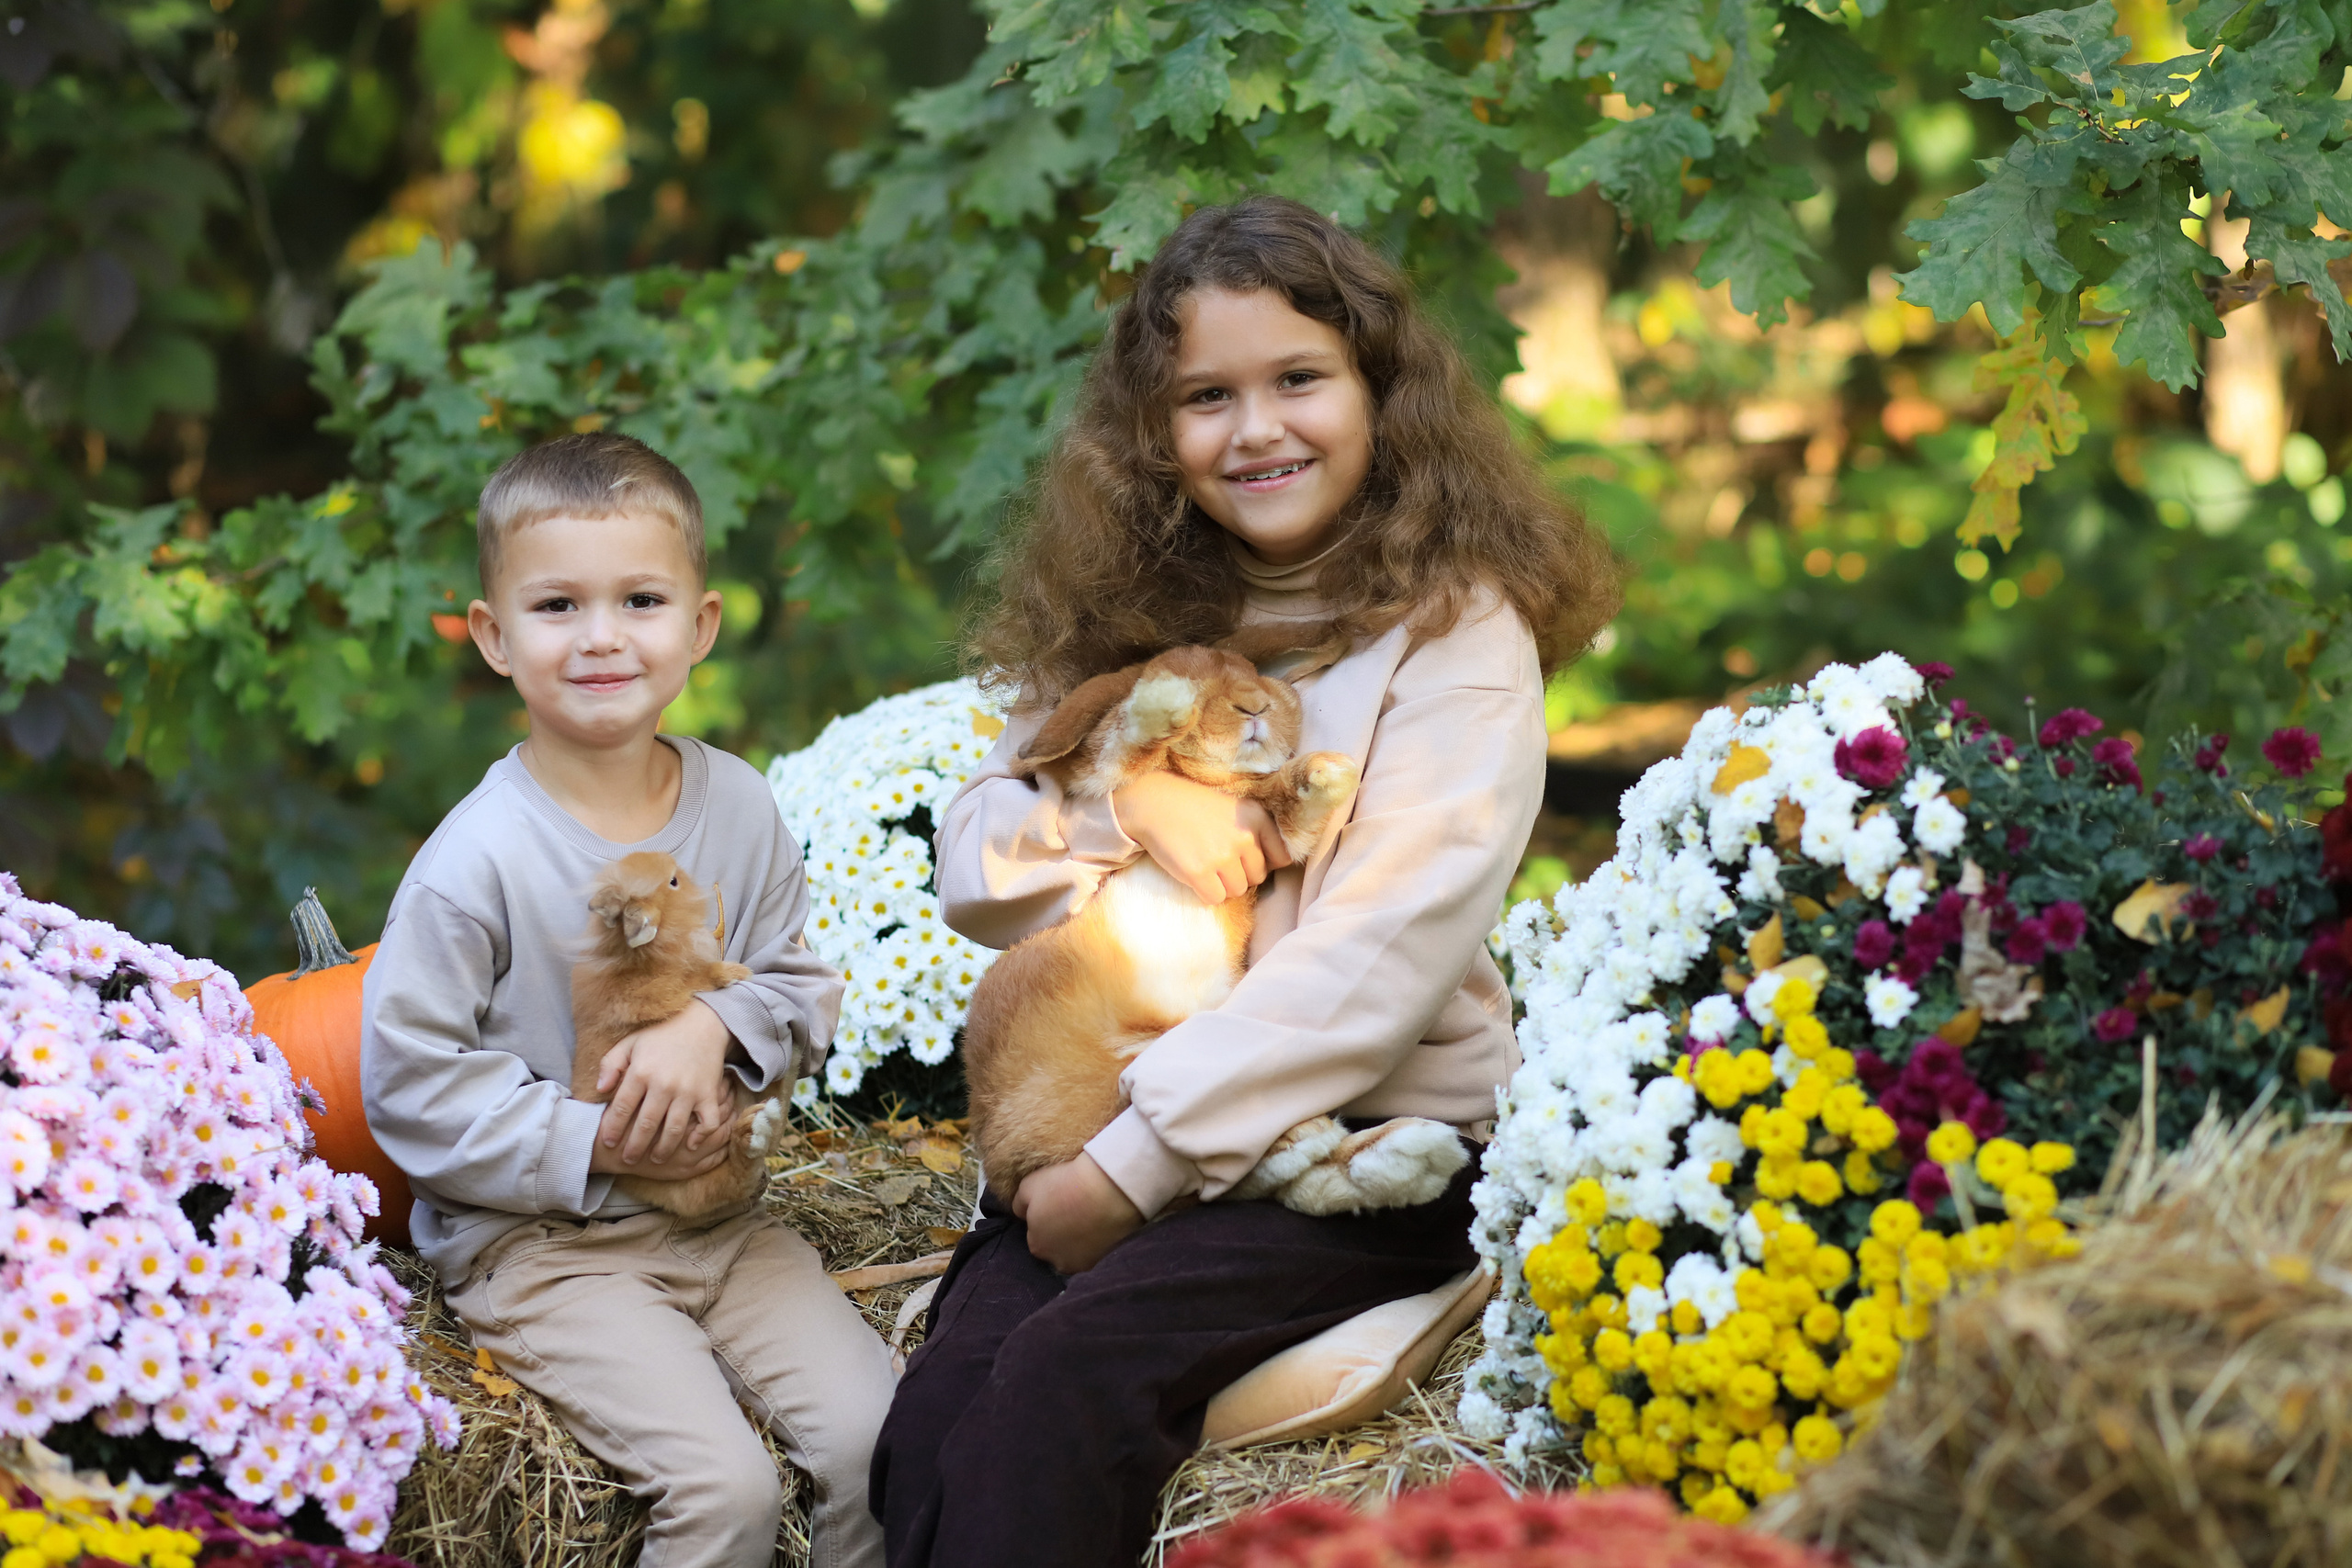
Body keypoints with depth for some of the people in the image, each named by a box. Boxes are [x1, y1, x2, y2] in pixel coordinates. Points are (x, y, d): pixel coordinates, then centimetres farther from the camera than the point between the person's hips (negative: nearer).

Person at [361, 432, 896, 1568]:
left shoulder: (736, 806, 3)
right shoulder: (477, 859, -14)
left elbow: (804, 989, 8)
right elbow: (412, 1090, -12)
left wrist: (715, 1028, -14)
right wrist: (595, 1146, -19)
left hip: (718, 1216, 5)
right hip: (534, 1242, -5)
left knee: (881, 1440, -14)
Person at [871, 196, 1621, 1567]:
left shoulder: (1455, 633, -3)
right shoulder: (1130, 618, 15)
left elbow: (1381, 955, -12)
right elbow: (974, 876, 13)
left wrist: (1137, 1166, -14)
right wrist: (1129, 803, -9)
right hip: (1113, 1129, 5)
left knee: (1073, 1365, -31)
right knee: (934, 1423, -24)